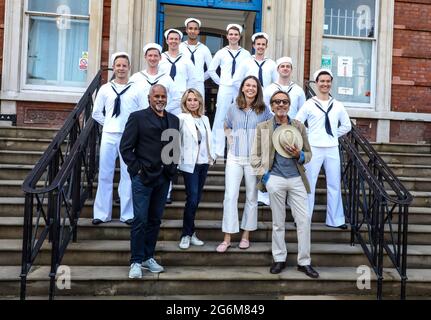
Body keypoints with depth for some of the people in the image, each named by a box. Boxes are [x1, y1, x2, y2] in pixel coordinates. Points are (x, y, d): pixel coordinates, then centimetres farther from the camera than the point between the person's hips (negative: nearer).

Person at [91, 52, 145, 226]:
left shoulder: (136, 90, 3)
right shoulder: (105, 89, 8)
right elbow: (96, 113, 13)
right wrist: (108, 124, 8)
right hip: (108, 136, 2)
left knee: (128, 175, 2)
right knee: (105, 175, 5)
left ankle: (127, 214, 11)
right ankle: (102, 213, 14)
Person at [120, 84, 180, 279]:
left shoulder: (174, 120, 13)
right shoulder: (138, 117, -1)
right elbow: (125, 147, -4)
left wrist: (172, 168, 6)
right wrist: (137, 168, -9)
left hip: (164, 177, 5)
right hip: (143, 176, -5)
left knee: (155, 220, 11)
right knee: (140, 220, -2)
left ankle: (148, 257, 23)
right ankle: (136, 261, 8)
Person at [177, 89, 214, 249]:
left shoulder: (205, 119, 12)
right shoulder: (181, 119, -6)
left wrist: (211, 157, 10)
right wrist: (178, 161, -18)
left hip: (204, 163, 6)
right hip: (190, 164, -6)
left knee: (196, 199, 10)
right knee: (192, 199, -8)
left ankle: (190, 232, 20)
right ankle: (187, 235, 6)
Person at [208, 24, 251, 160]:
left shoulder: (246, 54, 5)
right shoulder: (221, 53, 6)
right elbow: (211, 70, 11)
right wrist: (220, 81, 6)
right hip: (225, 89, 0)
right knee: (220, 119, 0)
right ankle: (217, 151, 7)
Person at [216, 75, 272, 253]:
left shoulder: (264, 110, 0)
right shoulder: (234, 108, 6)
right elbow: (226, 127, 21)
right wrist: (233, 140, 9)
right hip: (235, 157, 1)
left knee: (251, 197, 7)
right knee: (230, 196, -4)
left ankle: (246, 236, 20)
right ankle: (227, 238, 3)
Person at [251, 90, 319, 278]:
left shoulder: (299, 127, 10)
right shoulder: (263, 128, 5)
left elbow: (309, 154, 14)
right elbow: (255, 156, 5)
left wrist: (299, 155, -9)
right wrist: (264, 177, -6)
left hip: (296, 179, 2)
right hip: (275, 179, -2)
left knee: (304, 220, 0)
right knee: (278, 222, 7)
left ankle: (304, 261, 13)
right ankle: (279, 259, 22)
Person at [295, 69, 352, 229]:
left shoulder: (338, 106, 8)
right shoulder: (309, 104, -1)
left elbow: (347, 126, 19)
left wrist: (334, 135, 9)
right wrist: (307, 138, -3)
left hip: (332, 149, 3)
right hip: (313, 149, -3)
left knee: (334, 185, 7)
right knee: (309, 185, 1)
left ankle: (335, 220, 18)